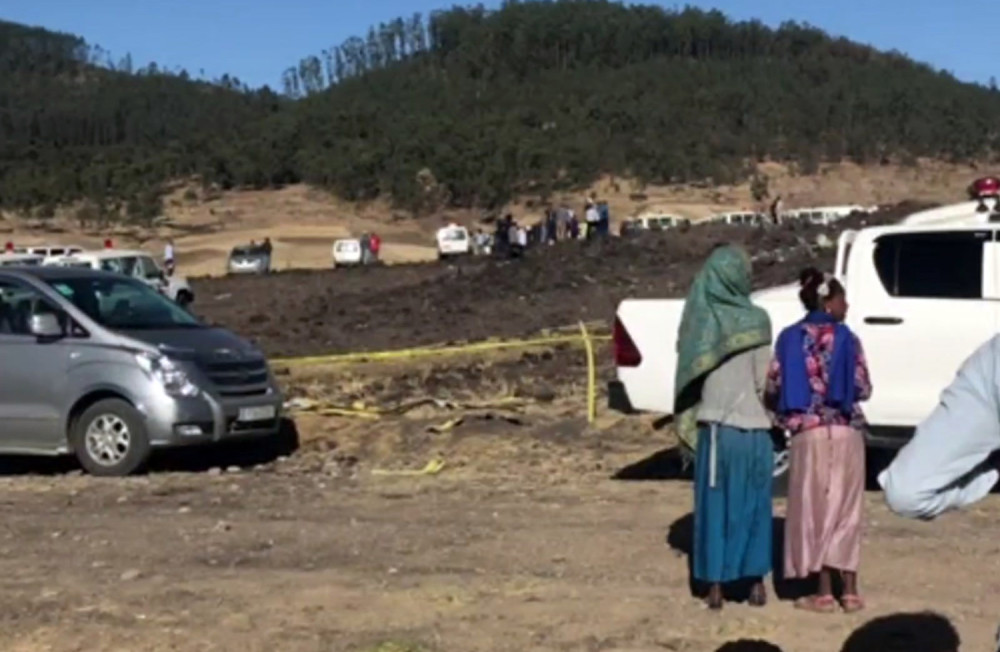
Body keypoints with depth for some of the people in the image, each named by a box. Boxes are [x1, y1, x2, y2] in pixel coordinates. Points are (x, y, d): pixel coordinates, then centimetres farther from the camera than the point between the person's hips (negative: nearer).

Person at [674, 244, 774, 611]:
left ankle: (715, 585, 10)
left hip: (714, 426, 2)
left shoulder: (700, 318, -3)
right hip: (751, 426, -1)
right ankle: (756, 582, 15)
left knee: (715, 504, 8)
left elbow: (690, 374, 2)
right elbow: (763, 379, -3)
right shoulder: (755, 320, -9)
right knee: (753, 505, 10)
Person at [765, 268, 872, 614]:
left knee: (815, 509, 7)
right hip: (845, 433, 0)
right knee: (845, 510, 9)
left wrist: (788, 414, 18)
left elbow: (773, 387, -1)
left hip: (807, 434, 0)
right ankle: (850, 591, 12)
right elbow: (863, 389, -4)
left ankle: (824, 593, 9)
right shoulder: (846, 337, -4)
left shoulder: (789, 338, 1)